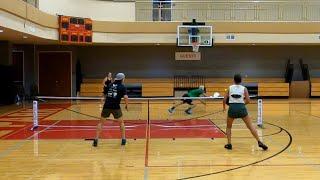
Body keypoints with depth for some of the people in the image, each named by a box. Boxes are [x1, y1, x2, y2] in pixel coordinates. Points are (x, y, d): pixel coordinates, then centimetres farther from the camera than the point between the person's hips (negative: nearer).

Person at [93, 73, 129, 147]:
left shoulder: (109, 85, 14)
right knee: (121, 122, 20)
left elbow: (104, 95, 19)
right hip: (116, 107, -2)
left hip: (106, 106, 2)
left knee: (101, 123, 16)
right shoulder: (122, 87, 3)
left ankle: (96, 140, 8)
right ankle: (123, 139, 19)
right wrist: (126, 105, 5)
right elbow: (125, 97, -10)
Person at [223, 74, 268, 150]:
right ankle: (259, 142, 3)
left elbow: (224, 100, 4)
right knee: (250, 126, 9)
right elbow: (248, 101, 1)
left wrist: (224, 107, 22)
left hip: (232, 108, 0)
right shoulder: (244, 88, 6)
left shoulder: (230, 88, 7)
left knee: (228, 127, 21)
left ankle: (229, 144, 13)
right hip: (241, 108, 0)